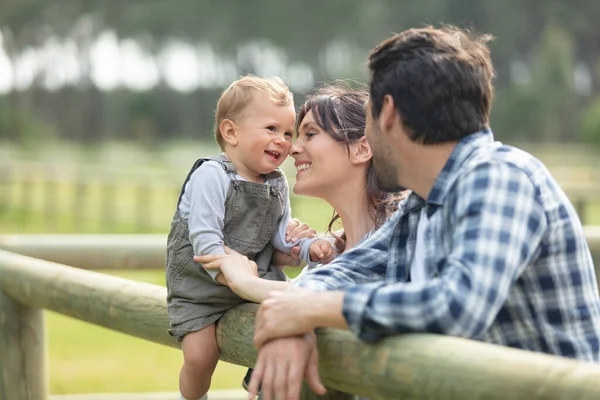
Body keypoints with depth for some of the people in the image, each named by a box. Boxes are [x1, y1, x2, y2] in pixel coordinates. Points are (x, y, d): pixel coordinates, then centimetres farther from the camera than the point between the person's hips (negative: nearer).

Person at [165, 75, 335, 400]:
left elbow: (281, 233, 8)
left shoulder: (277, 184, 3)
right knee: (200, 357, -13)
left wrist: (309, 247, -11)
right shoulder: (211, 176, -20)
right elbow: (205, 237, -26)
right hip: (201, 286, -6)